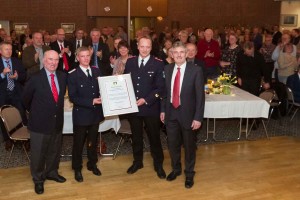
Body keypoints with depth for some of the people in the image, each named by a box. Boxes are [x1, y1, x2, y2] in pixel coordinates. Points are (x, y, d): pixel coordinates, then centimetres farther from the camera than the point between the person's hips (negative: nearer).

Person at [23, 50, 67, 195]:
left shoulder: (63, 76, -2)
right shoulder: (35, 79, -15)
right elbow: (26, 99, -1)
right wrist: (35, 112, 9)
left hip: (57, 121, 4)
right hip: (40, 123, -4)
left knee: (54, 150, 20)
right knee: (38, 153, 10)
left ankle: (51, 172, 42)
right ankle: (38, 179, 29)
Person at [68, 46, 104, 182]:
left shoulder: (97, 71, 3)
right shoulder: (72, 75, -12)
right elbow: (72, 97, -17)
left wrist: (102, 99, -12)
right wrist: (91, 102, -24)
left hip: (96, 113, 4)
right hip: (81, 114, -4)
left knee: (93, 141, 20)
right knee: (78, 143, 11)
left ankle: (92, 164, 39)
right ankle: (77, 169, 28)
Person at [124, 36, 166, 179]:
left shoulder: (158, 64, -6)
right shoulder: (130, 62, 5)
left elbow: (160, 87, -10)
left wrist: (146, 100, -18)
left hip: (150, 107, -3)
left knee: (154, 137, 9)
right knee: (136, 136, 17)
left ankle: (158, 165, 26)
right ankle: (137, 162, 36)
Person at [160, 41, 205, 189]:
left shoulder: (196, 71, -12)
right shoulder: (167, 69, 1)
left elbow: (200, 95, -12)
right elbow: (165, 90, 9)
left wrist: (198, 117, -14)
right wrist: (163, 110, 7)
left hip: (187, 113, -3)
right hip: (171, 112, 4)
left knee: (189, 146, 12)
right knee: (172, 144, 16)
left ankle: (189, 174, 32)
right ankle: (176, 169, 40)